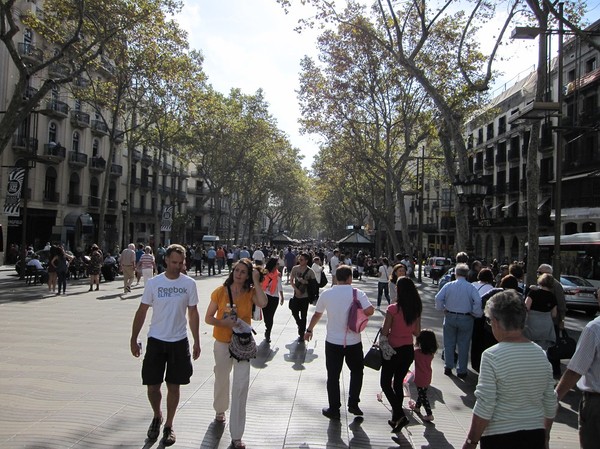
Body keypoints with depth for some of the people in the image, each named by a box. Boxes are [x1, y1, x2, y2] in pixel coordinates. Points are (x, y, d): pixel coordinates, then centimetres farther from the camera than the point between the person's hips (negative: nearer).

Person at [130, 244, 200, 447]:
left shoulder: (189, 284, -3)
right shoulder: (153, 283, -4)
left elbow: (193, 314, 4)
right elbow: (142, 312, 1)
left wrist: (196, 342, 3)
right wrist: (133, 339, -1)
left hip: (179, 341, 0)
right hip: (156, 340, 0)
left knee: (173, 386, 8)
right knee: (152, 386, 5)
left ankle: (169, 425, 27)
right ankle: (157, 417, 34)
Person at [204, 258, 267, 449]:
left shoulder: (250, 292, -8)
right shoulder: (220, 292, -9)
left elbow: (263, 303, -29)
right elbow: (208, 318, -6)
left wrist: (256, 282, -24)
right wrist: (224, 323, -23)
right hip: (222, 343, 1)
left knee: (241, 386, -7)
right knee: (221, 380, 21)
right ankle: (220, 410, 54)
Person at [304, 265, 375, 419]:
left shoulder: (326, 294, -3)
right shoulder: (357, 293, -9)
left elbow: (317, 315, 7)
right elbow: (370, 310, -21)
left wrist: (309, 330, 22)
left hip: (333, 342, 1)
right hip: (353, 342, -1)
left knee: (333, 376, 11)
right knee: (357, 371, 21)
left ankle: (334, 409, 18)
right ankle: (353, 404, 20)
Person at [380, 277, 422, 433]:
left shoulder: (393, 309, -18)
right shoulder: (416, 309, -2)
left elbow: (384, 332, -14)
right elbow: (417, 332, 5)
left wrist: (382, 342, 5)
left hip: (394, 350, -6)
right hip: (409, 350, 6)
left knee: (385, 383, 8)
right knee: (398, 384, 18)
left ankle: (400, 415, -5)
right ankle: (396, 418, 25)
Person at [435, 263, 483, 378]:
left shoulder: (448, 286, -5)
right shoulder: (471, 287, -9)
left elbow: (438, 298, -10)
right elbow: (478, 301, -18)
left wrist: (442, 309, 4)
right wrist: (476, 314, -4)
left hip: (450, 317, 1)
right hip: (466, 318, -1)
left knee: (449, 343, 14)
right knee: (463, 345, 8)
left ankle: (448, 367, 21)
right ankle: (461, 370, 14)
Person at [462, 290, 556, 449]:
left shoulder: (492, 356, -17)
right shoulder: (541, 354, -1)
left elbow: (484, 407, -17)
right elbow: (550, 404, 6)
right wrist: (544, 436, 20)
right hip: (535, 436, 5)